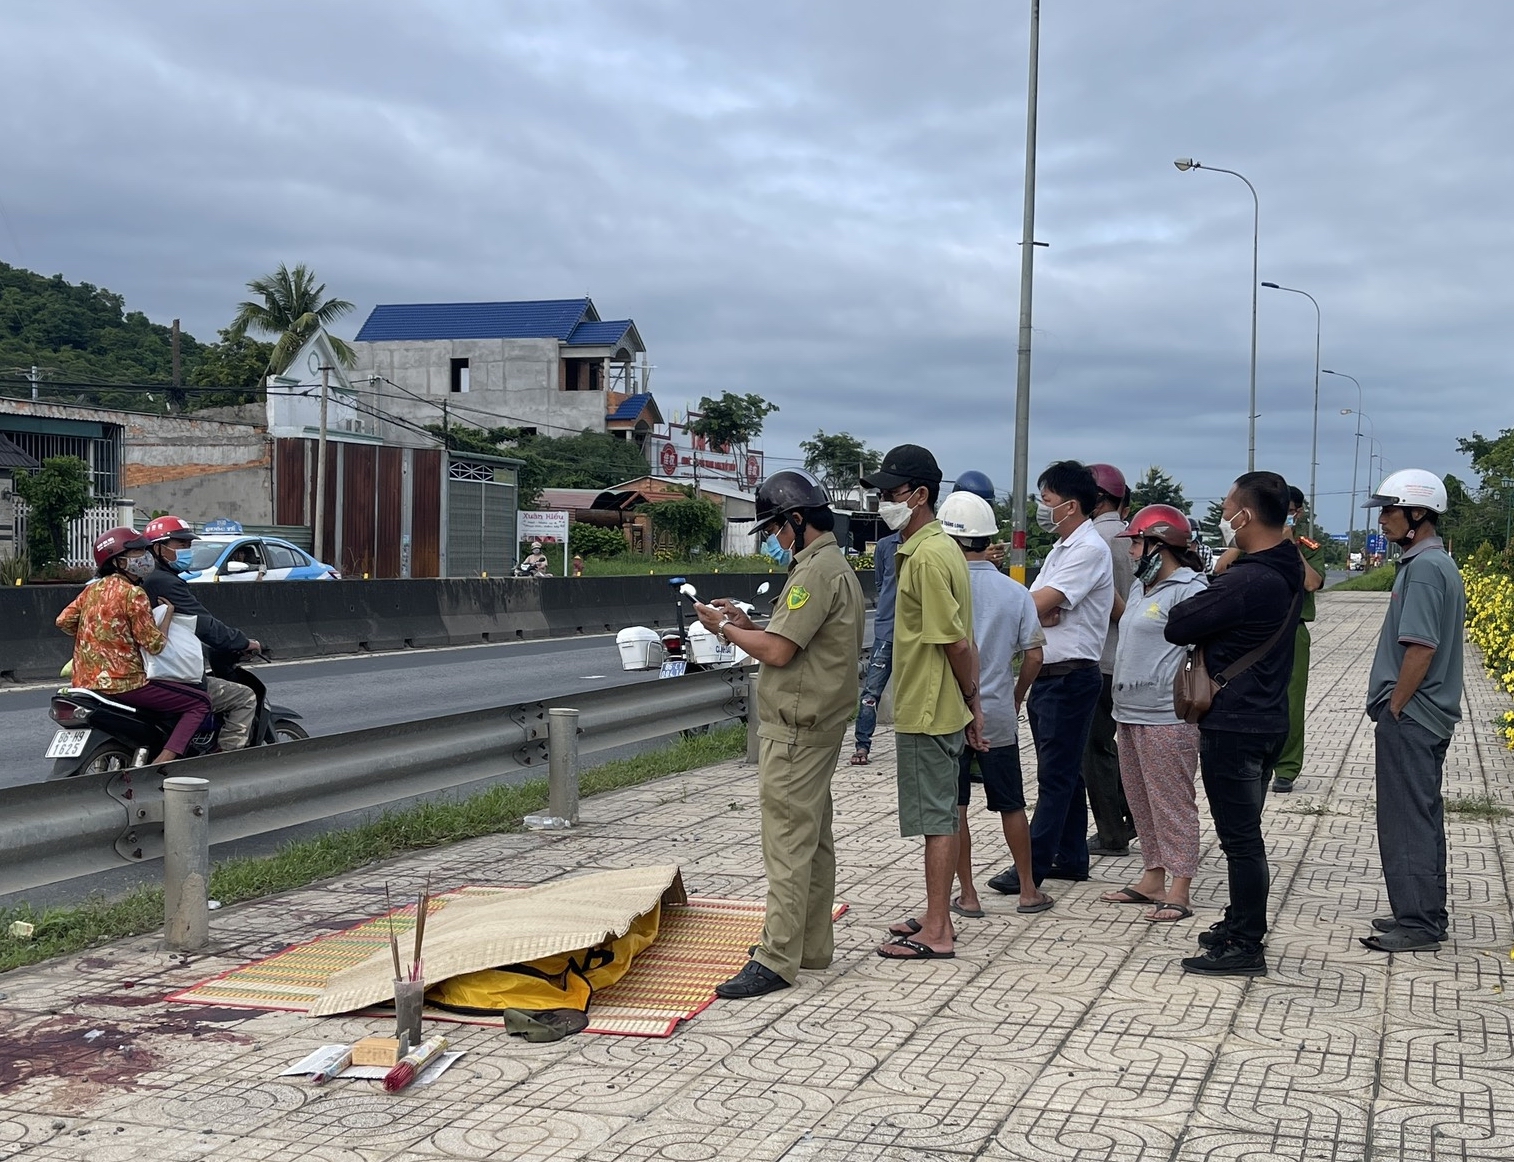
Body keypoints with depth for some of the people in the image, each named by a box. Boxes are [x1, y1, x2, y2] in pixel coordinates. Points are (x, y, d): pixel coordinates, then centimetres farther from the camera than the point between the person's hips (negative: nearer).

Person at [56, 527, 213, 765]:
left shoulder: (93, 588, 10)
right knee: (199, 703, -6)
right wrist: (169, 613, -1)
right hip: (124, 683, -9)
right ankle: (164, 761, -20)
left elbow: (64, 621, 9)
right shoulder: (133, 593, -12)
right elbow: (154, 644, -14)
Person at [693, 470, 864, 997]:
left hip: (795, 731, -11)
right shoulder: (834, 567, 16)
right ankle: (812, 944, 23)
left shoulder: (816, 572, -18)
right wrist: (746, 621, 8)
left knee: (788, 843, -9)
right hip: (818, 726, 11)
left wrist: (724, 627, -7)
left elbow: (778, 651, -21)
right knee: (814, 839, 15)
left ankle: (777, 959, -7)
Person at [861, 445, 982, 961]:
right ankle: (937, 916, 26)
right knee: (940, 816, 16)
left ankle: (935, 934, 4)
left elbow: (955, 641, -21)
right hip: (935, 708, 10)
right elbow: (960, 638, 14)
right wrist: (972, 703, 15)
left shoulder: (926, 556, -20)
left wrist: (970, 699, -8)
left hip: (927, 711, -10)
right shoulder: (938, 547, 12)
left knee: (937, 819, -3)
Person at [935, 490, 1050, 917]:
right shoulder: (1015, 592, -2)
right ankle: (1028, 890, 21)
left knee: (953, 808, 6)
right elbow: (1034, 655, -2)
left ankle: (967, 895, 11)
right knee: (1011, 806, 14)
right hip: (998, 717, 3)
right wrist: (1016, 696, 14)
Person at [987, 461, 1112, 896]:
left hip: (1070, 677, -10)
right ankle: (1071, 858, 22)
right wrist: (1044, 613, -12)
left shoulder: (1089, 550, -14)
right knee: (1064, 773, 14)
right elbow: (1034, 605, 9)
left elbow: (1038, 603, -20)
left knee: (1056, 776, -6)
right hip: (1047, 675, 10)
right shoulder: (1061, 549, 17)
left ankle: (1033, 866, -5)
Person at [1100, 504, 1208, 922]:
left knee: (1172, 805, -3)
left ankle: (1179, 892, 2)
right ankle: (1152, 880, 26)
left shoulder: (1188, 590, -14)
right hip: (1130, 714, 10)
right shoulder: (1140, 586, 16)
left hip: (1165, 719, -10)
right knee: (1142, 803, 16)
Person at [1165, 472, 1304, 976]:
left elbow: (1177, 626, -17)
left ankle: (1244, 948, 5)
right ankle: (1241, 924, 31)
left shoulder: (1245, 582, -23)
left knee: (1240, 837, -2)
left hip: (1233, 726, -10)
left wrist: (1187, 606, 1)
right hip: (1269, 720, 10)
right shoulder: (1288, 573, 7)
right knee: (1245, 834, 20)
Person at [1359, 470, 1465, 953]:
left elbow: (1420, 648, -24)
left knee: (1406, 820, -4)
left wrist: (1393, 709, -16)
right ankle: (1426, 914, 25)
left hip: (1409, 717, -10)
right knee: (1423, 818, 16)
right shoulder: (1440, 563, 13)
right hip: (1427, 715, 10)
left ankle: (1417, 925, 2)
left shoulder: (1423, 568, -18)